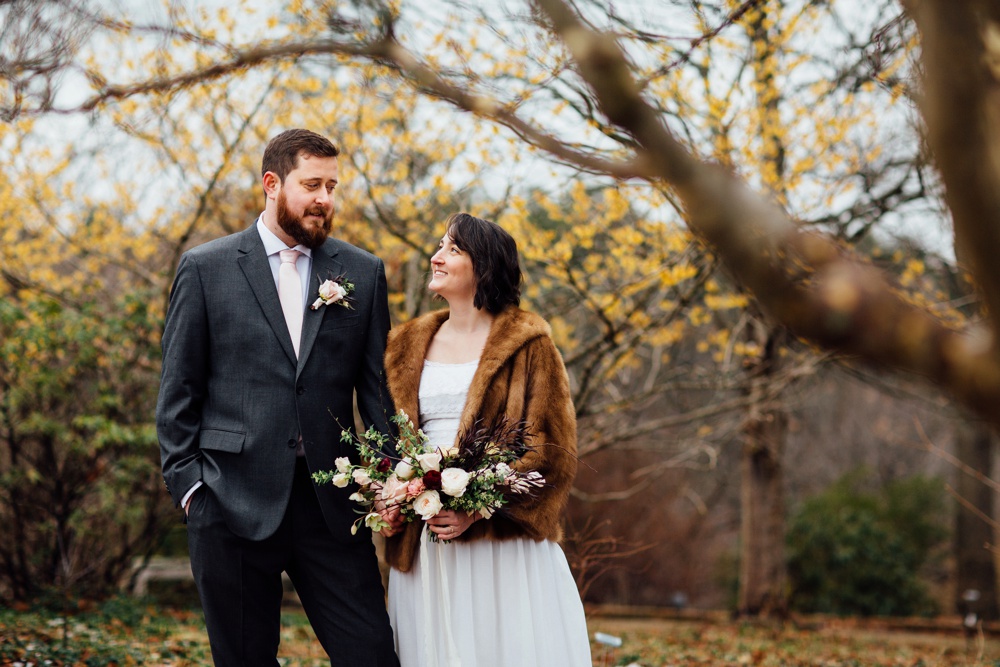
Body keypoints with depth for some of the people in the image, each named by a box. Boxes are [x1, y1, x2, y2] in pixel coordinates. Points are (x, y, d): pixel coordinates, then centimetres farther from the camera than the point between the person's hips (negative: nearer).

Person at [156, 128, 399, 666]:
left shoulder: (363, 272, 9)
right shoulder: (205, 269, 3)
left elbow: (377, 385, 7)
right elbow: (178, 391, 3)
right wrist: (186, 484, -4)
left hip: (331, 502, 2)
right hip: (233, 502, -1)